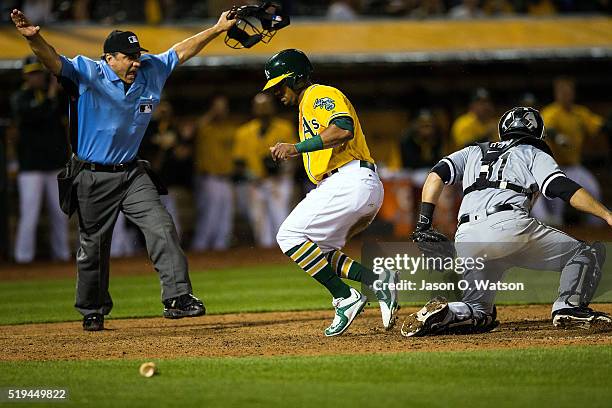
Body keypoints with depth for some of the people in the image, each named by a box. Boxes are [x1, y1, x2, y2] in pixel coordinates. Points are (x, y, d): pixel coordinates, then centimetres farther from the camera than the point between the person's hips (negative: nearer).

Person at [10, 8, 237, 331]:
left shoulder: (151, 71, 2)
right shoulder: (87, 74, -15)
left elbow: (181, 51, 14)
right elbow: (53, 61, -29)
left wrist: (217, 29, 15)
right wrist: (33, 38, -49)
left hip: (132, 174, 4)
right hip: (93, 178, -4)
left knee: (162, 228, -11)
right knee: (93, 246, 6)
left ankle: (177, 297, -11)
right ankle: (92, 311, 22)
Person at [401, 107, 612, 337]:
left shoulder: (474, 153, 32)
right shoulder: (535, 154, 20)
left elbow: (436, 175, 19)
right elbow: (563, 188, 4)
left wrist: (423, 225, 16)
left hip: (466, 239, 4)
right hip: (509, 224, -4)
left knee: (478, 312, 16)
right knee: (588, 253, 7)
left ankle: (442, 314, -14)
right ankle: (570, 307, -13)